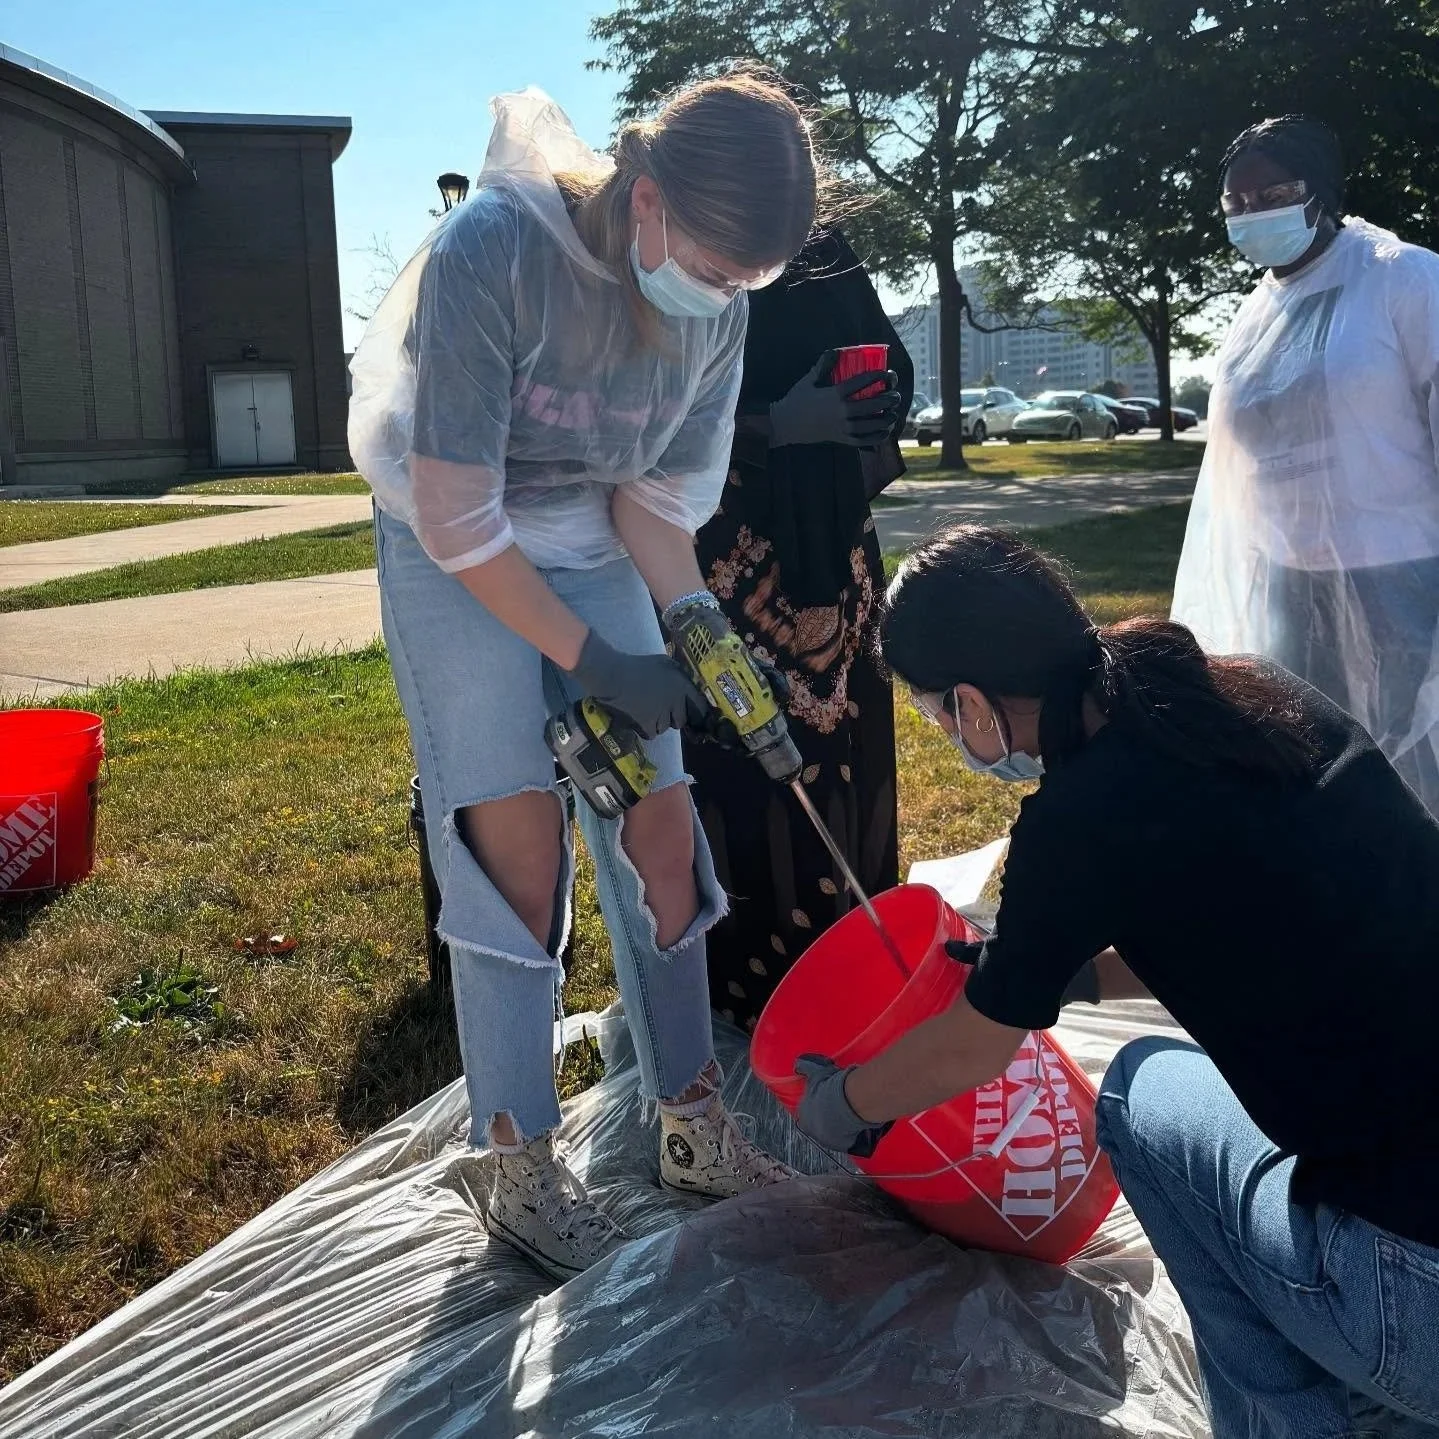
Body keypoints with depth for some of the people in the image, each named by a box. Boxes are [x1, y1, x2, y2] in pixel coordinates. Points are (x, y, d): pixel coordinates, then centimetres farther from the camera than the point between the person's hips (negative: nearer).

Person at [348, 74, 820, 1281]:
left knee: (660, 831, 1)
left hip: (595, 553, 5)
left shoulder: (717, 305, -12)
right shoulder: (492, 252, -28)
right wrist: (593, 662, -23)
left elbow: (657, 491, -2)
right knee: (520, 844, -9)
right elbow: (458, 518, -25)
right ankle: (521, 1172, 7)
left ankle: (695, 1127, 17)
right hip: (455, 558, -4)